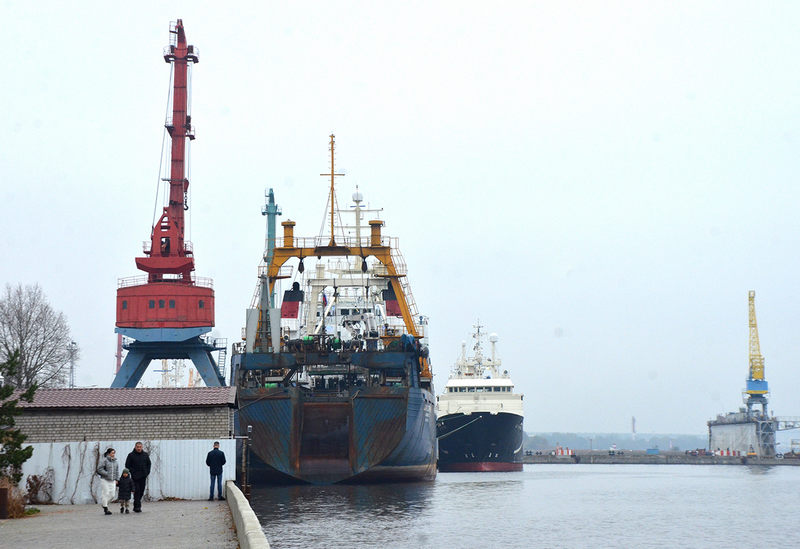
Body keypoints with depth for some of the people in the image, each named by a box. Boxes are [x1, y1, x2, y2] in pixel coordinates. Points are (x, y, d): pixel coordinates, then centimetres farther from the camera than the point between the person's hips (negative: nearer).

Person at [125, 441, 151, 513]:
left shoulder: (145, 455, 9)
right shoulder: (131, 455, -2)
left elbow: (149, 464, 17)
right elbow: (127, 465, -2)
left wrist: (147, 472, 4)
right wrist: (132, 473, -10)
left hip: (143, 477, 4)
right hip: (135, 477, -4)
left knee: (141, 491, 7)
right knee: (137, 491, -11)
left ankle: (136, 506, 20)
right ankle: (137, 506, -12)